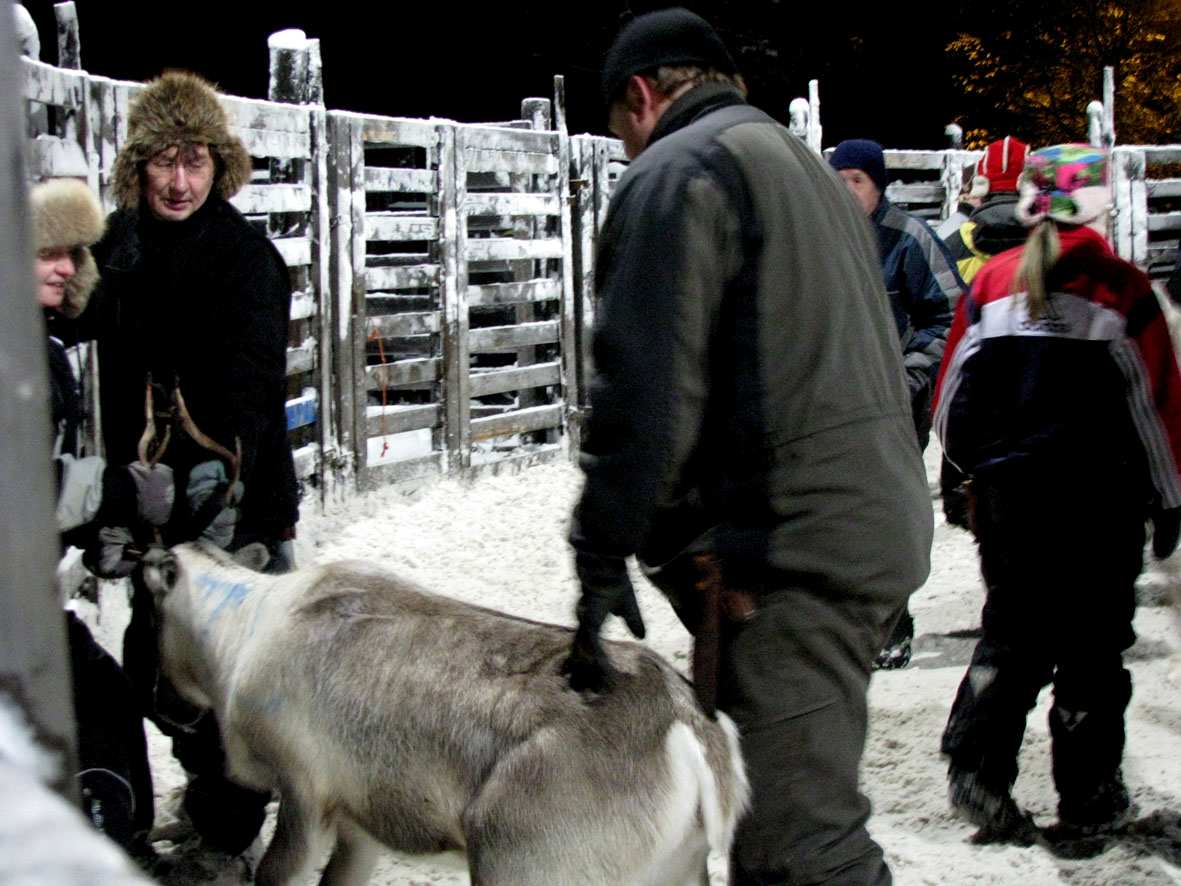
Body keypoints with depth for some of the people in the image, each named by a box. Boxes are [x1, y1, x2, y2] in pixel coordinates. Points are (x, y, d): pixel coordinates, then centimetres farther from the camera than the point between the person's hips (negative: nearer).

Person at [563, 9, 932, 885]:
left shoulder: (677, 171, -5)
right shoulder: (808, 168, 25)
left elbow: (645, 390, -16)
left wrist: (603, 560, -14)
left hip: (790, 543, -10)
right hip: (883, 521, 10)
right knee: (813, 803, 17)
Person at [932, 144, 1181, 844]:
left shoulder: (994, 282, 2)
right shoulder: (1121, 289, -8)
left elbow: (954, 405, 6)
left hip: (1008, 494, 3)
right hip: (1100, 497, -3)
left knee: (1014, 632, 13)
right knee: (1093, 642, 7)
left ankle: (979, 766, -4)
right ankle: (1088, 798, 12)